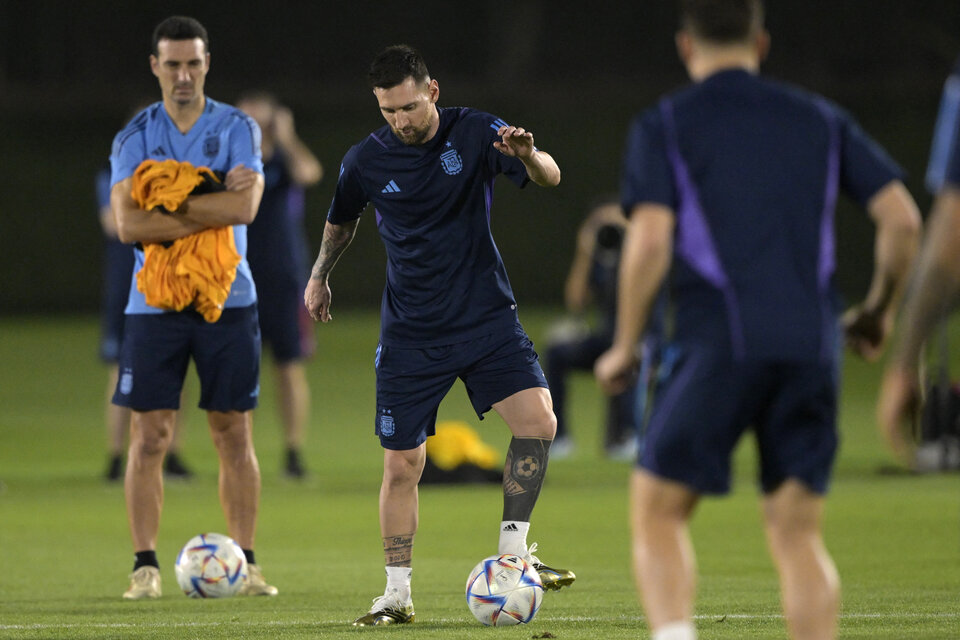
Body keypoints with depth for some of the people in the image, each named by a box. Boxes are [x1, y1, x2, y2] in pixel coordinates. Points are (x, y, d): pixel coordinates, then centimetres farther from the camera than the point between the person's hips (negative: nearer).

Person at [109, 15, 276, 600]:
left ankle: (245, 562, 8)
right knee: (150, 436, -4)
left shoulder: (238, 129, 2)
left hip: (228, 303, 0)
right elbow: (128, 223, -12)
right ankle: (146, 566, 1)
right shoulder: (134, 138, 2)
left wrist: (168, 206, -13)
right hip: (154, 304, 0)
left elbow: (244, 206, -14)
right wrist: (208, 211, -16)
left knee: (235, 435, 2)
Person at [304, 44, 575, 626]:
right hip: (411, 333, 1)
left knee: (538, 419, -20)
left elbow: (550, 178, -17)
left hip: (487, 316, -1)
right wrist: (320, 276, 30)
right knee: (402, 464, -1)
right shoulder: (366, 161, -3)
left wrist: (527, 155, -39)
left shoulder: (475, 133, -7)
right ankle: (398, 594, 12)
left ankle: (512, 554, -6)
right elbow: (342, 222, 18)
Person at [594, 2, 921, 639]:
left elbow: (651, 240, -8)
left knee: (657, 514, 6)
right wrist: (879, 310, 22)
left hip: (719, 347, -3)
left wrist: (624, 347, 2)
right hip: (813, 348, 3)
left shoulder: (664, 126, 5)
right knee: (798, 537, 8)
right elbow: (903, 218, 6)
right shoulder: (820, 120, 15)